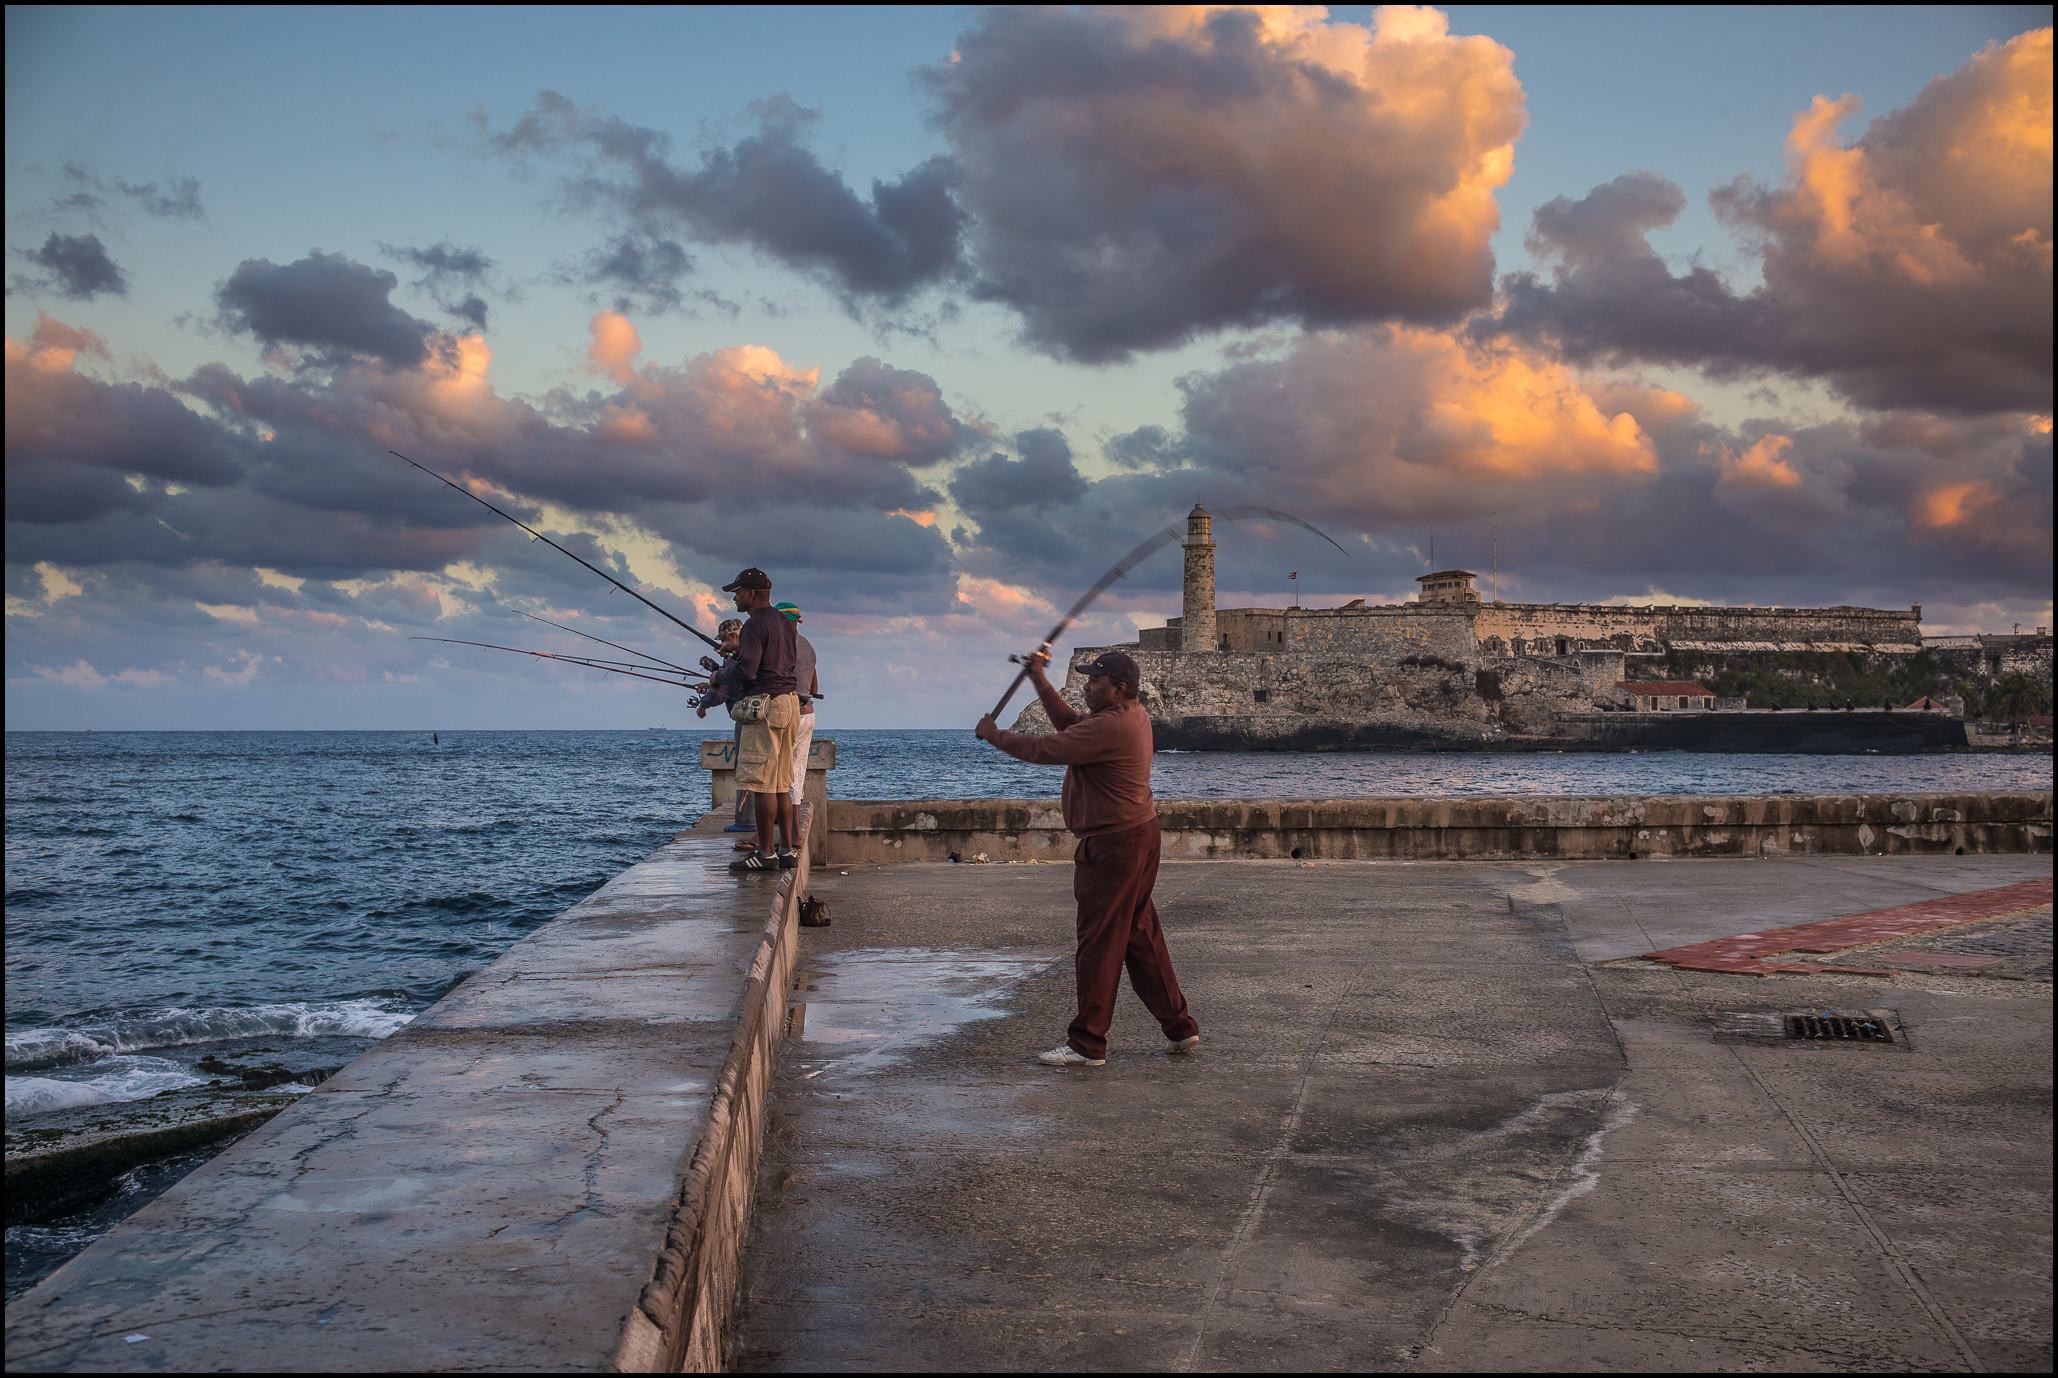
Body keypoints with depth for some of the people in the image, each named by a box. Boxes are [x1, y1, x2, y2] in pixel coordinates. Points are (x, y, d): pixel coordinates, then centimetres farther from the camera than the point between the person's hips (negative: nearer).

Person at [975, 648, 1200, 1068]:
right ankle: (1180, 1027, 24)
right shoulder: (1133, 715, 10)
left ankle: (1087, 1044, 3)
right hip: (1139, 834, 11)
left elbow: (1044, 749, -21)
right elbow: (1070, 723, 20)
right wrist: (1040, 681, 15)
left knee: (1099, 943, -4)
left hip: (1113, 845, -11)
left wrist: (993, 735, -6)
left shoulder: (1109, 728, -22)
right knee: (1141, 935, 17)